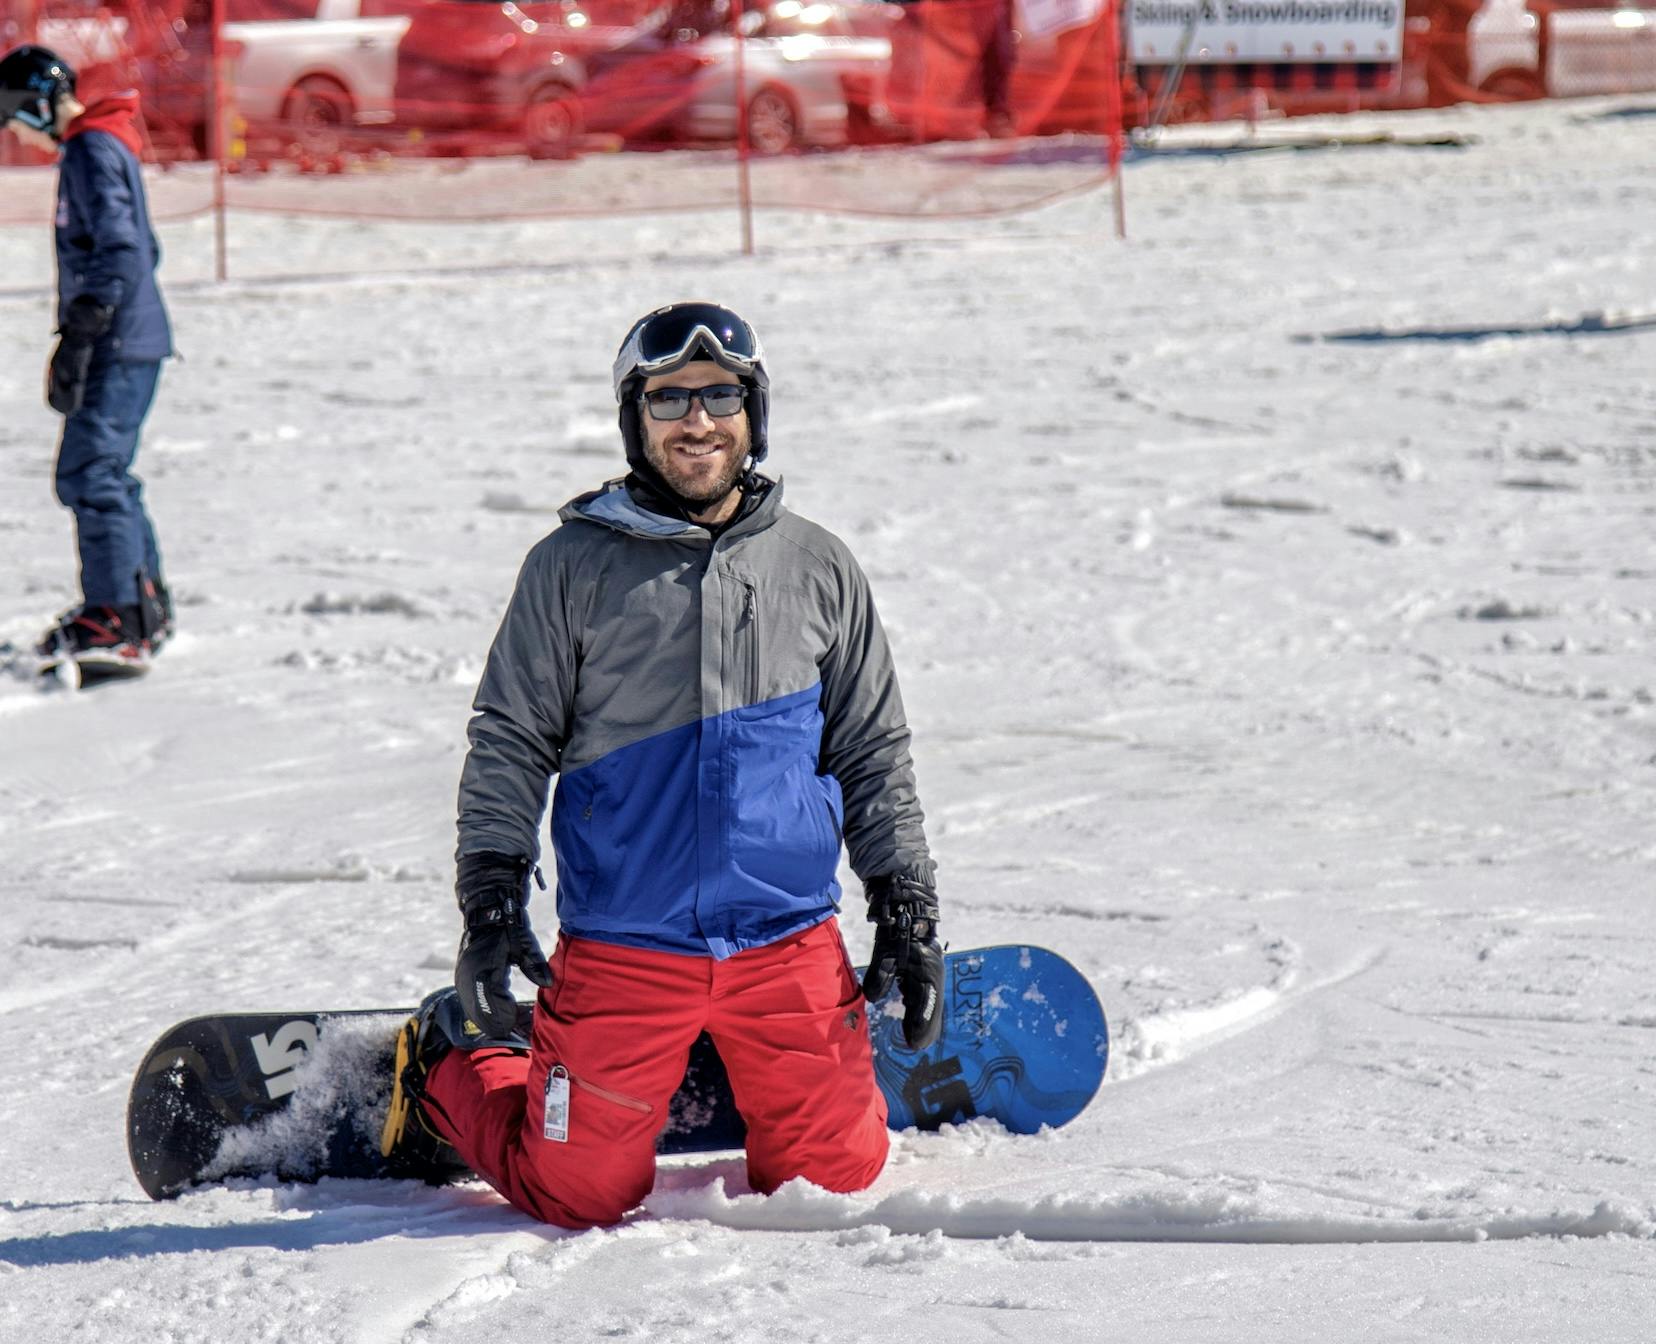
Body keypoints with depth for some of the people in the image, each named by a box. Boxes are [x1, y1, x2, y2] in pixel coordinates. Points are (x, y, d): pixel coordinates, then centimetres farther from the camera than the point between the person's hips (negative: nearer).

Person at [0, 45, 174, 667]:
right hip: (130, 343, 10)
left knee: (89, 474, -13)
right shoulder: (97, 148, 18)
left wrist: (78, 340, -24)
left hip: (119, 350, -10)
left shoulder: (92, 153, -13)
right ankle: (147, 607, 24)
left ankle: (116, 621, -17)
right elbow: (141, 249, 26)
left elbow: (123, 251, -23)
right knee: (105, 474, 17)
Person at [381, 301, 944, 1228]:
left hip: (791, 942, 3)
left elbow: (875, 753, 14)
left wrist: (909, 909, 9)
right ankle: (448, 1073, 28)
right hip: (622, 946, -2)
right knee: (584, 1193, -1)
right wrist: (491, 902, -7)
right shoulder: (574, 568, 0)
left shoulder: (818, 569, 8)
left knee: (837, 1175, 2)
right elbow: (510, 746, 3)